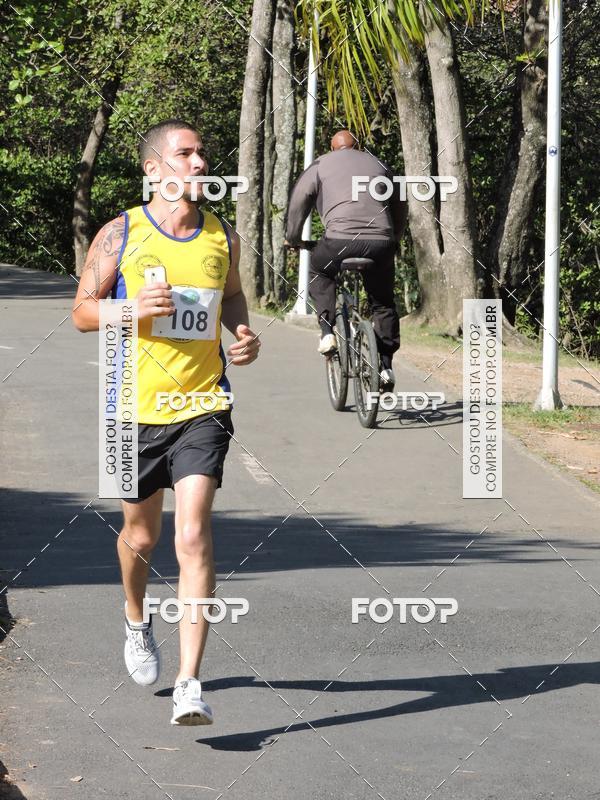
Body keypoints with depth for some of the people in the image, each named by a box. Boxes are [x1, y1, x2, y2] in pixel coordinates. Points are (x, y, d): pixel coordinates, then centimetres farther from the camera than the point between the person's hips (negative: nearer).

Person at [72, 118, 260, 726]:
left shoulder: (222, 236, 6)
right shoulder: (120, 235, -3)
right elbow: (82, 312, 1)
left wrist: (244, 333, 4)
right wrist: (135, 307, -18)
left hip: (203, 407, 0)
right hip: (137, 405, 0)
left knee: (193, 533, -15)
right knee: (140, 535, 14)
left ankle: (189, 684, -18)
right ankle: (136, 619, 49)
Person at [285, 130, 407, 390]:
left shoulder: (321, 165, 15)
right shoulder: (378, 166, 25)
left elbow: (299, 200, 7)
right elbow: (400, 207, 29)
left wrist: (292, 238, 19)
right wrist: (394, 240, 42)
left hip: (340, 239, -3)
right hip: (380, 241, 3)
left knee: (319, 273, 27)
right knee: (383, 301, 19)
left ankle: (327, 332, 9)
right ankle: (386, 366, 15)